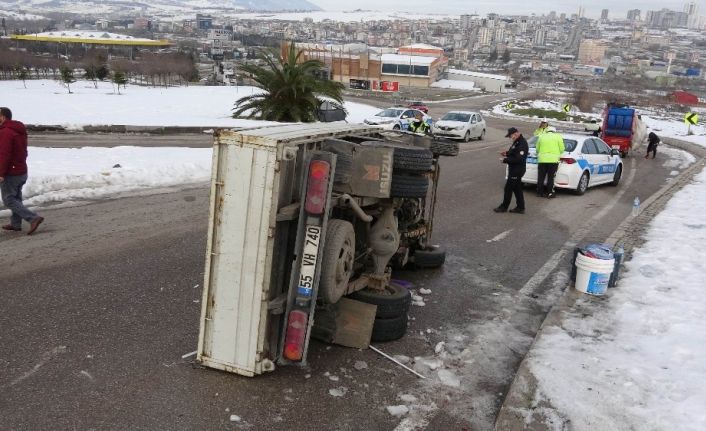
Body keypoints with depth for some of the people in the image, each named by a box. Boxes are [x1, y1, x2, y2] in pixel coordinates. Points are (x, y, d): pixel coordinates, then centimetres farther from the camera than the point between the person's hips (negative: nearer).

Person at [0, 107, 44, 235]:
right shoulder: (20, 131, 11)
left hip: (10, 174, -9)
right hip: (22, 171, 9)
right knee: (16, 198, 18)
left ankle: (34, 218, -14)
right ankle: (15, 224, 25)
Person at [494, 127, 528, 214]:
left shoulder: (522, 144, -21)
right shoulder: (517, 142, 11)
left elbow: (518, 159, -27)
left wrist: (505, 160, -20)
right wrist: (507, 153, 8)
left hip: (517, 170, -10)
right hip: (514, 169, 10)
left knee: (508, 188, -2)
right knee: (517, 188, 14)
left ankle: (504, 207, 9)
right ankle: (520, 207, 21)